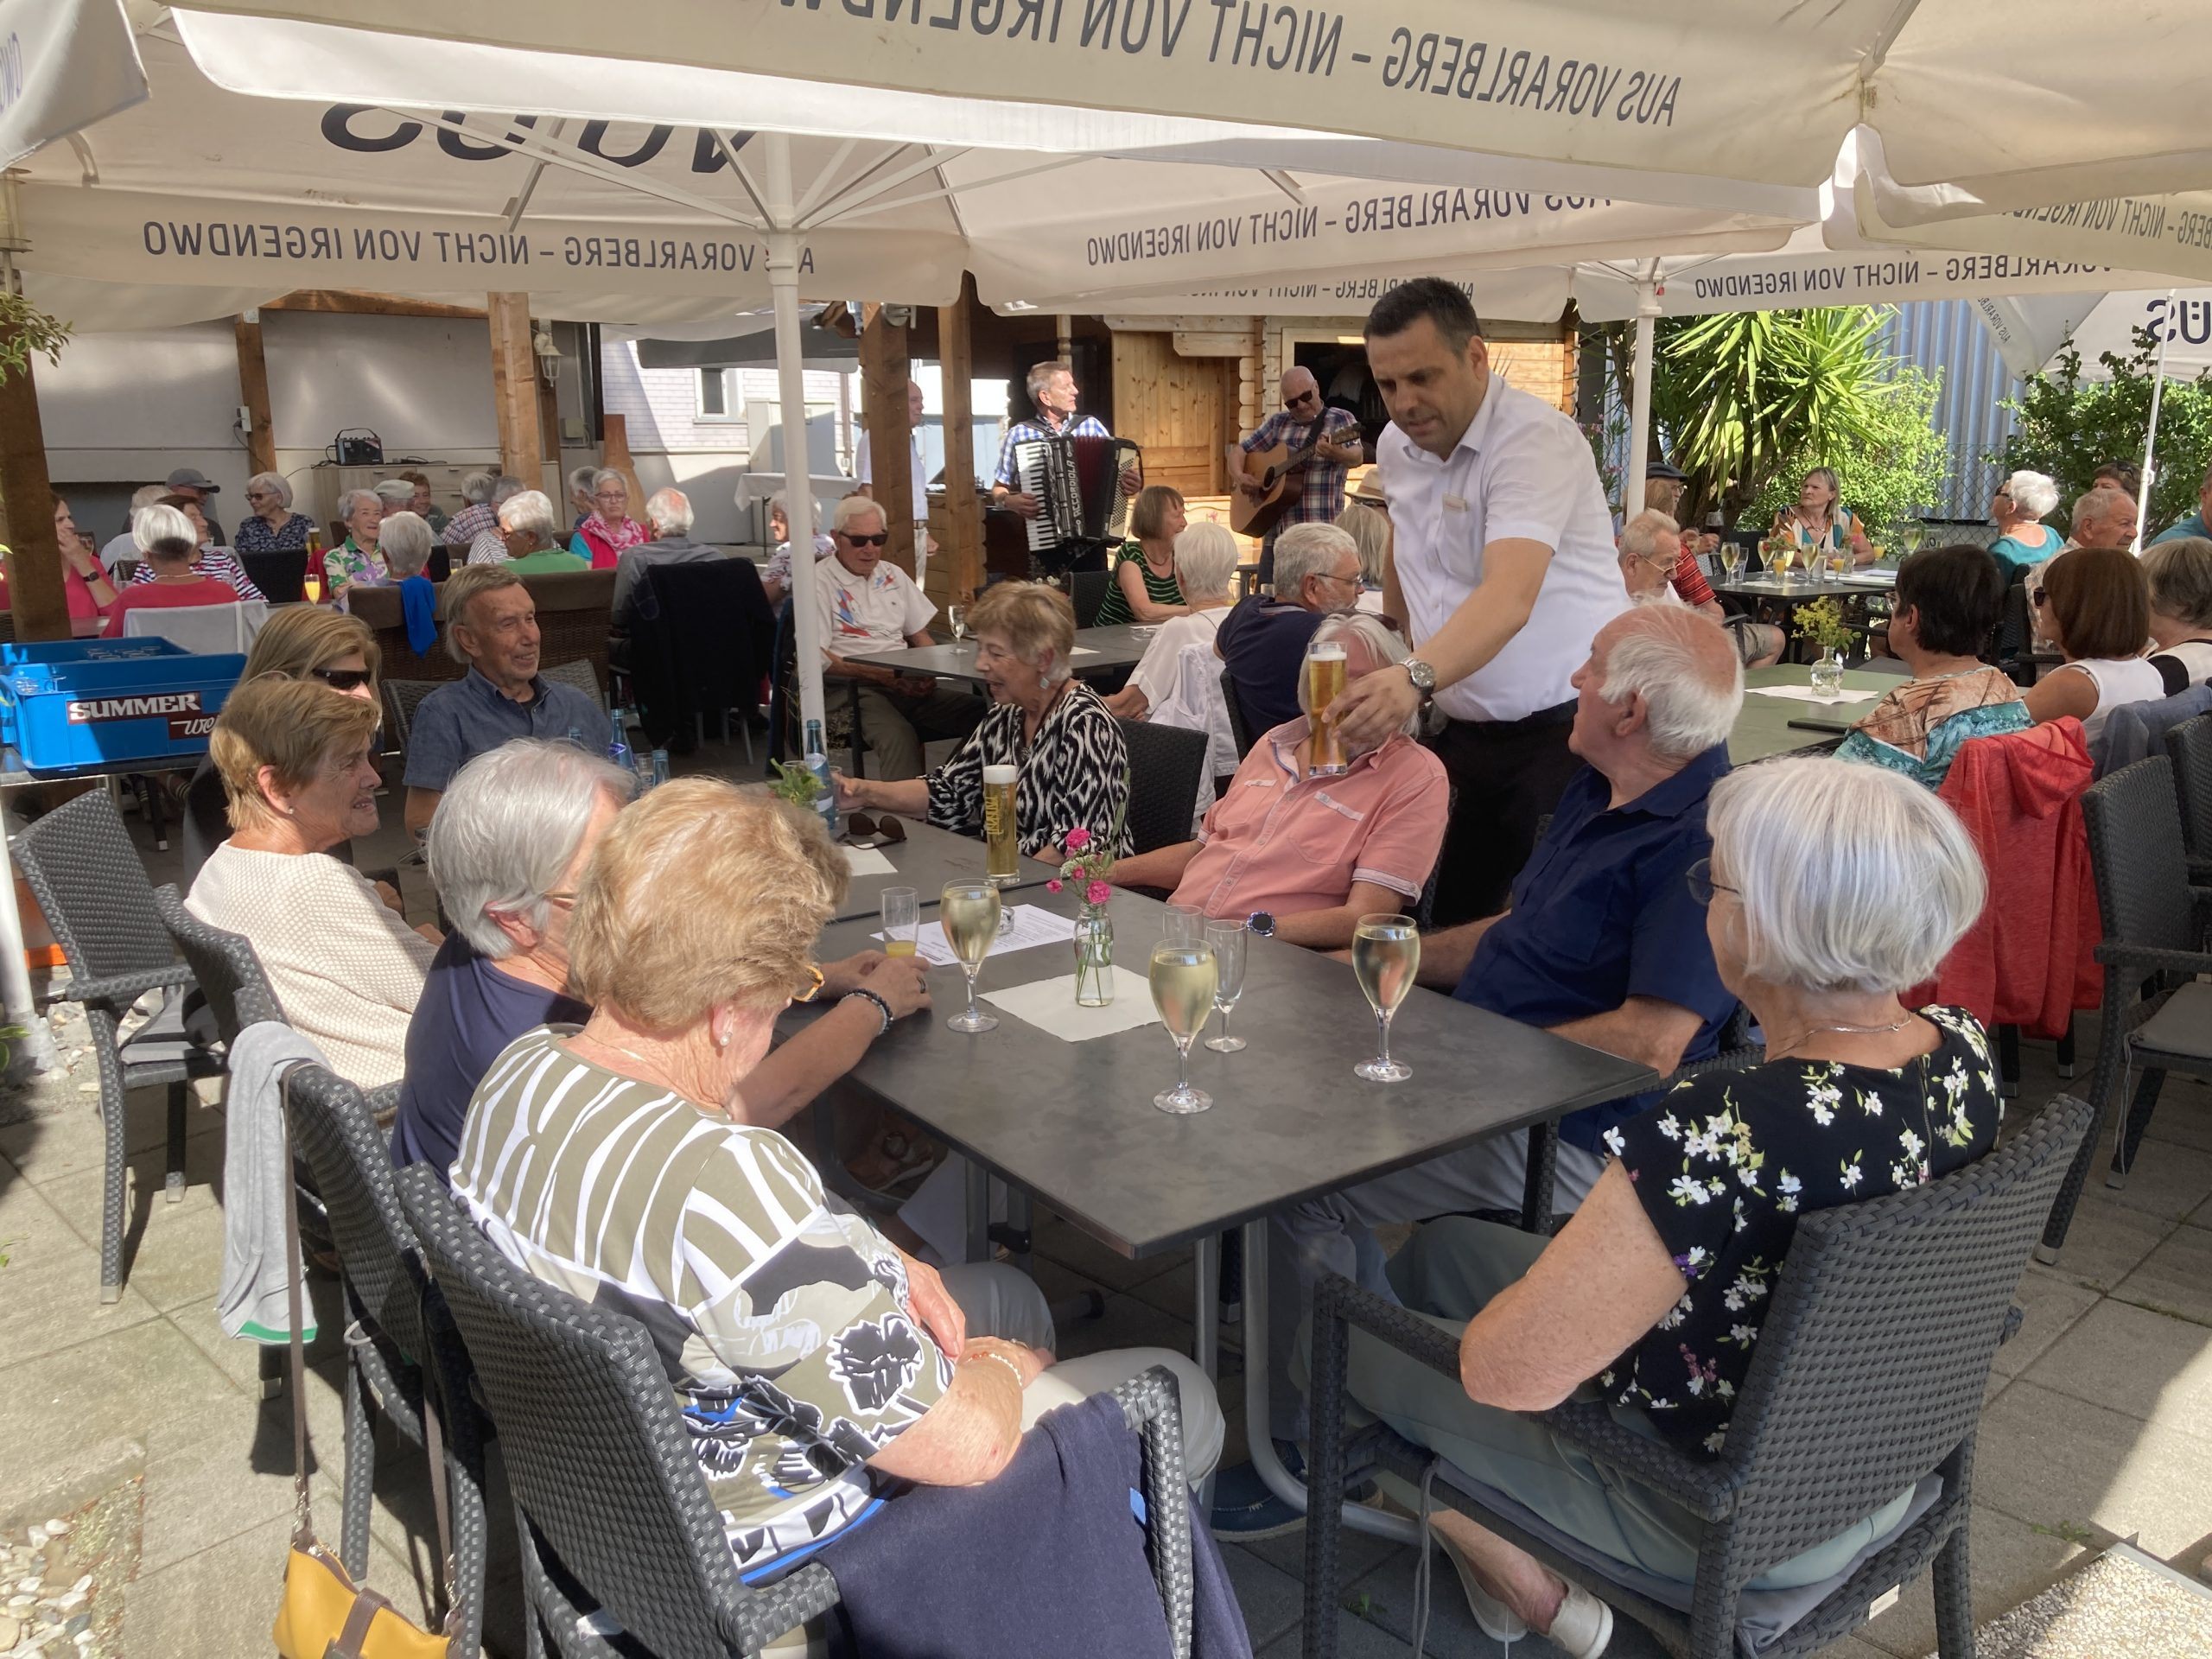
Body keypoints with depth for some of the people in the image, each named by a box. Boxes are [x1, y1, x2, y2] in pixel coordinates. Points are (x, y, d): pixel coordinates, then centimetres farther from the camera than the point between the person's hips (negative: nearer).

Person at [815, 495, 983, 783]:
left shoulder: (893, 575, 19)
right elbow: (817, 658, -9)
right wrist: (881, 675, -18)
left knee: (981, 713, -17)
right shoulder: (820, 581, -1)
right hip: (853, 689, -6)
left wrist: (930, 672, -1)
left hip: (908, 684, 6)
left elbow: (920, 636, 23)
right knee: (899, 736, -38)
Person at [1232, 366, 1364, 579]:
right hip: (1276, 532, 5)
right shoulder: (1277, 423, 15)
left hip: (1321, 534, -5)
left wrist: (1335, 453, -37)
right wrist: (1238, 476, -2)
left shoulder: (1341, 419, 2)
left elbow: (1357, 458, -14)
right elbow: (1240, 450, 20)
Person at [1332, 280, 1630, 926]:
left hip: (1567, 729, -7)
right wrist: (1386, 677, 25)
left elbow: (1508, 598, -36)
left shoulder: (1536, 439, -20)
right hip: (1464, 730, 7)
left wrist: (1414, 679, -51)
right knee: (1449, 922, 9)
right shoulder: (1396, 448, 4)